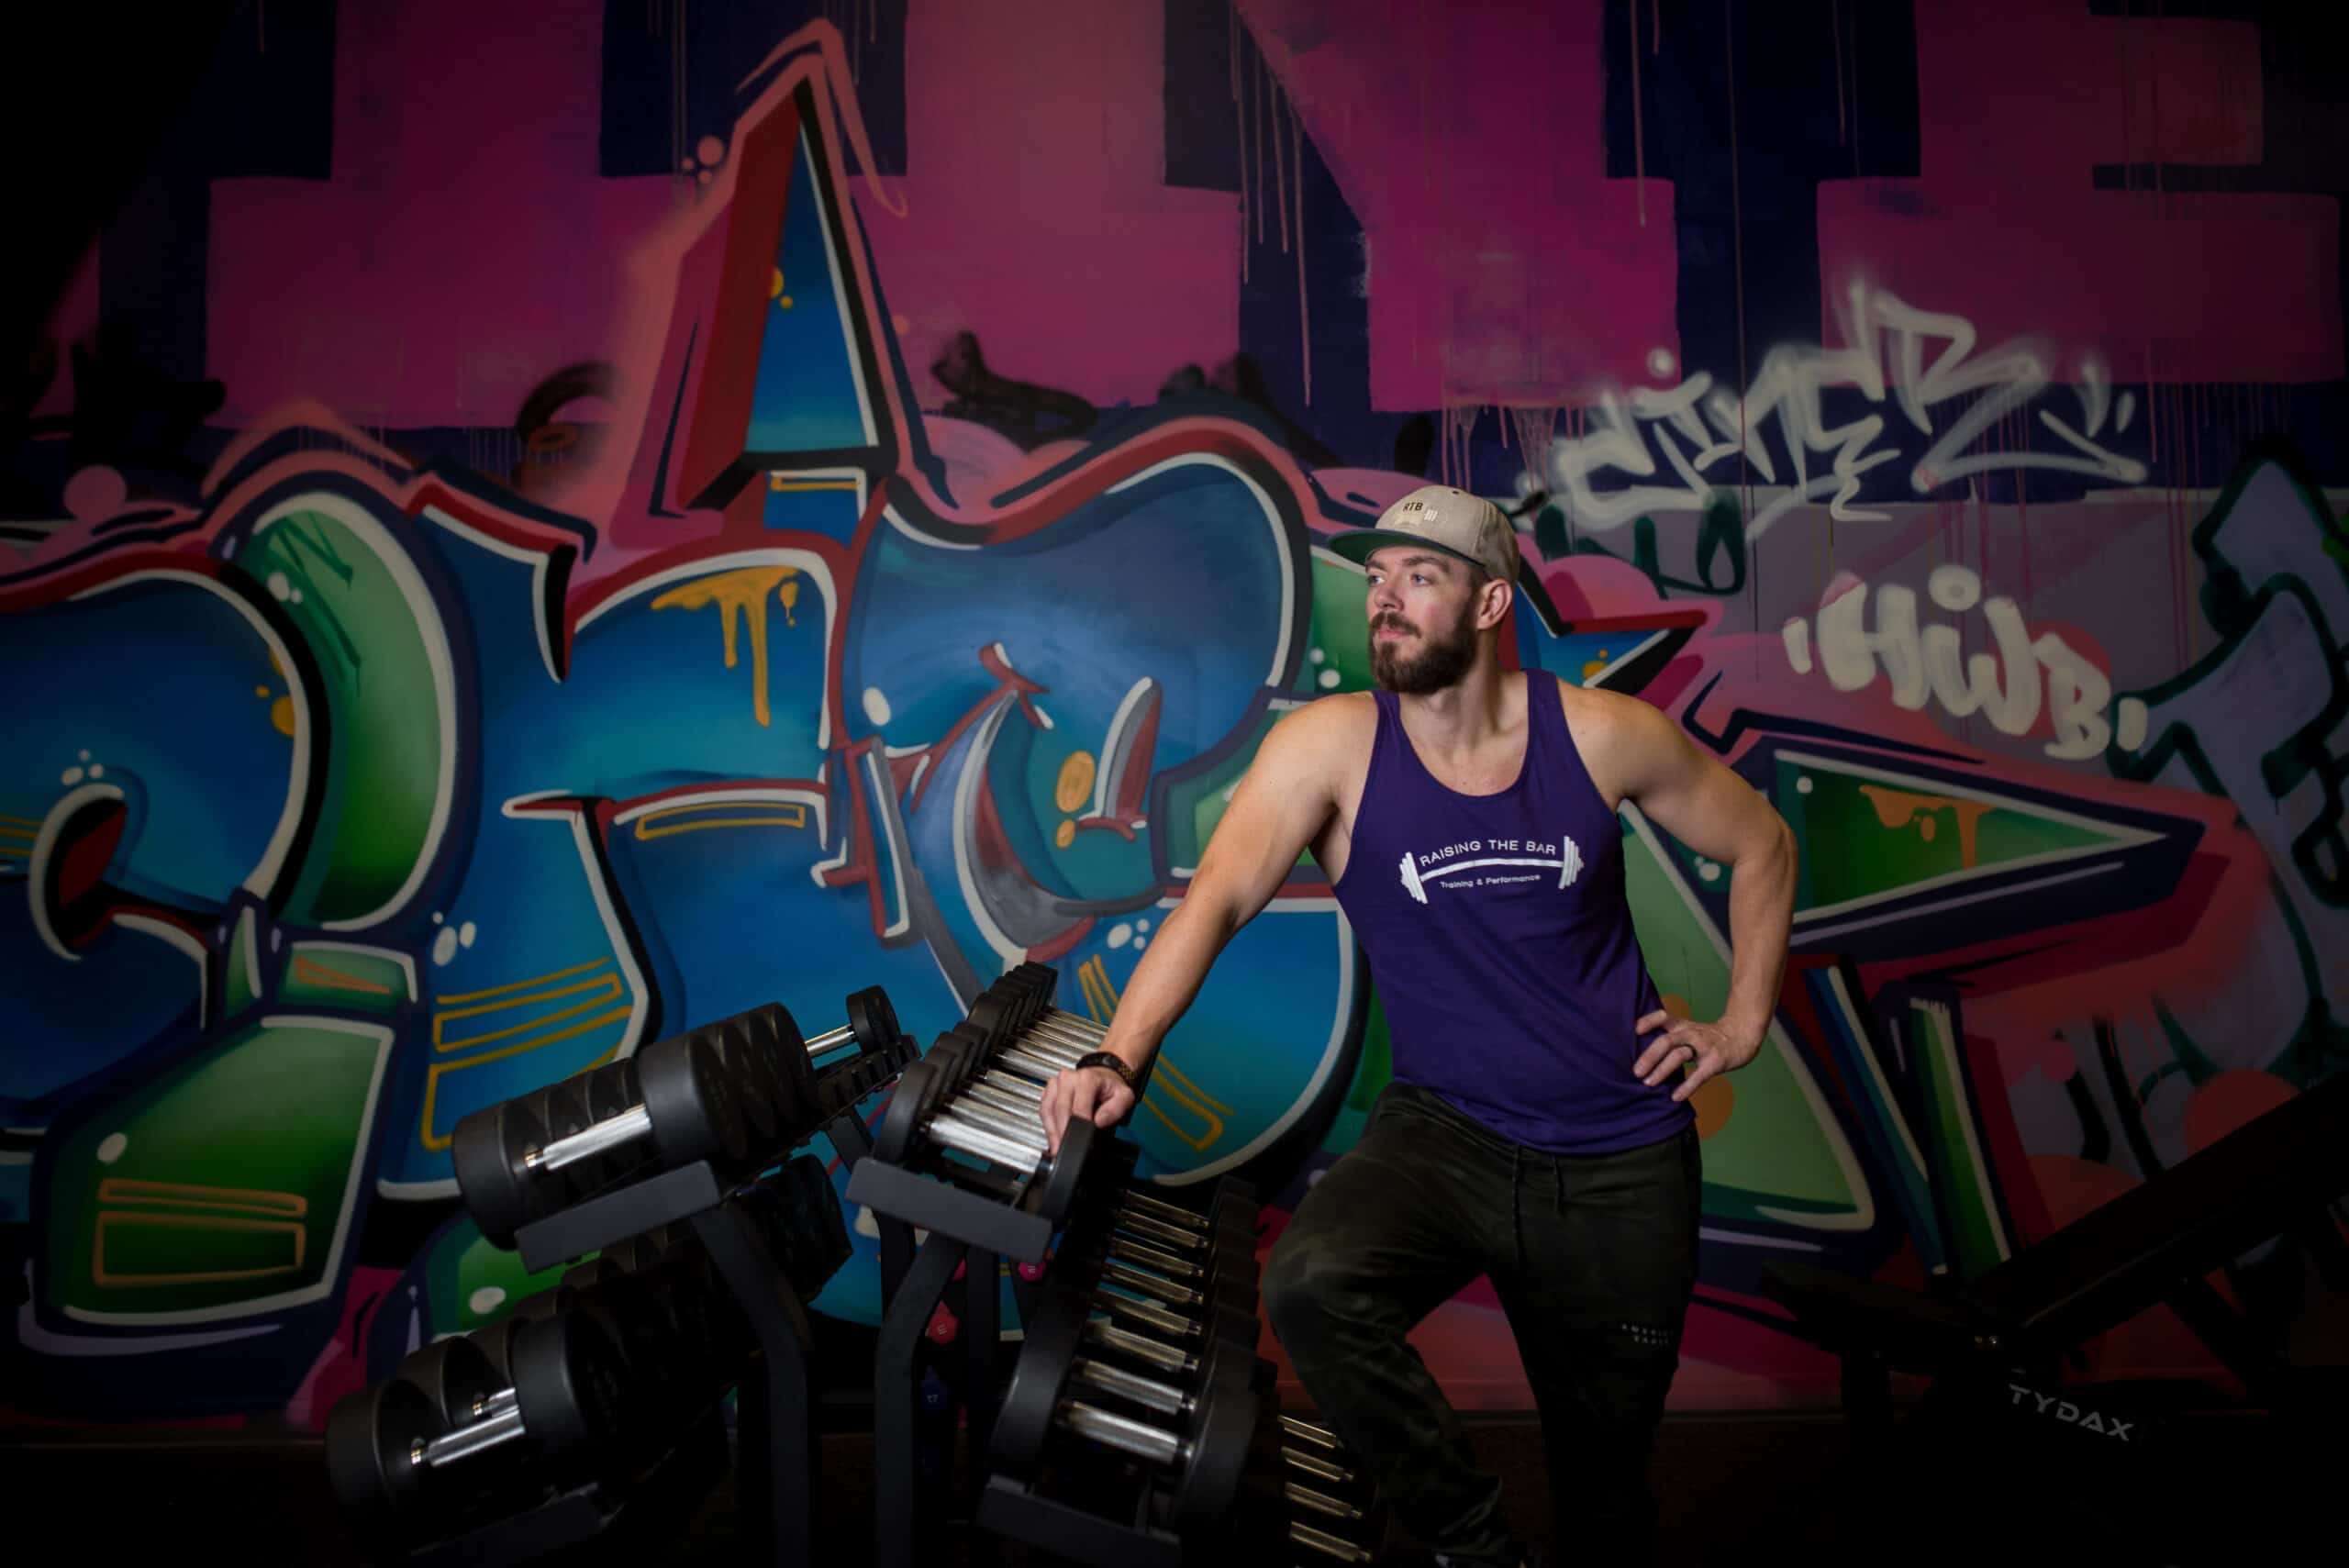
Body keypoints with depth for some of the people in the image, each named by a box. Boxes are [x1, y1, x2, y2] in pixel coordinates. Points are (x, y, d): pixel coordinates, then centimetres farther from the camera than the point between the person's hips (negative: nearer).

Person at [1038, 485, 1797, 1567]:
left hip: (1622, 1162, 1)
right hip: (1444, 1132, -1)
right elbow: (1217, 900, -22)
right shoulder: (1331, 745, -11)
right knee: (1307, 1285, -30)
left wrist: (1743, 1023, 3)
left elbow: (1760, 844, 8)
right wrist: (1118, 1057, -37)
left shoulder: (1602, 735, -7)